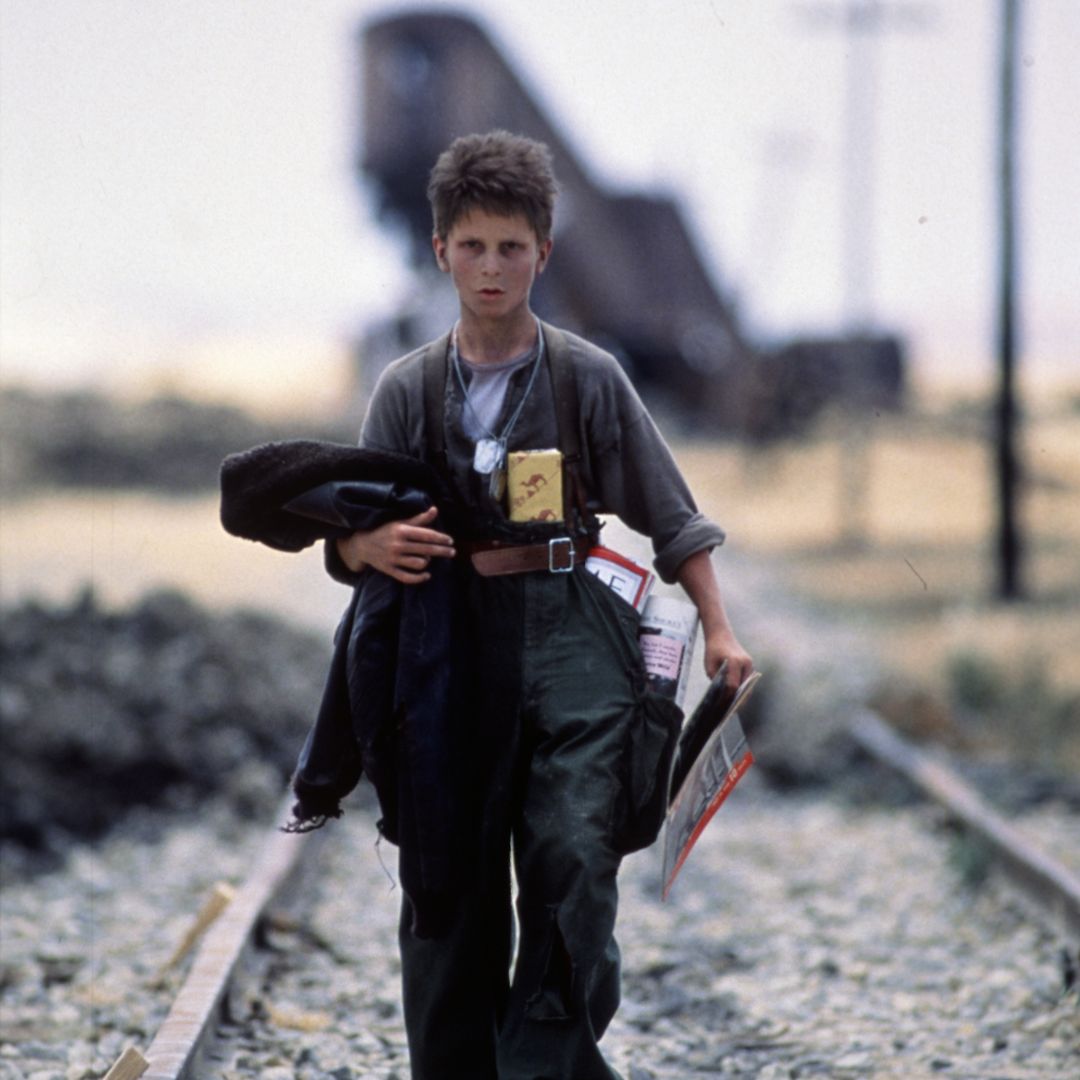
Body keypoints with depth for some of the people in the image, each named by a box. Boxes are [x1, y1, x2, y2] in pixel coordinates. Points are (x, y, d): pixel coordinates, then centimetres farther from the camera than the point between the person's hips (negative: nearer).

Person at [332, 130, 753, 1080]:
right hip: (452, 640, 2)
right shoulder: (408, 390, 9)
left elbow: (669, 514, 9)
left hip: (571, 636, -2)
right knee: (450, 882, 3)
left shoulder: (588, 377, 5)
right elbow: (350, 538, 11)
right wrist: (370, 546, -12)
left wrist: (718, 629, 1)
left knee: (573, 859, -13)